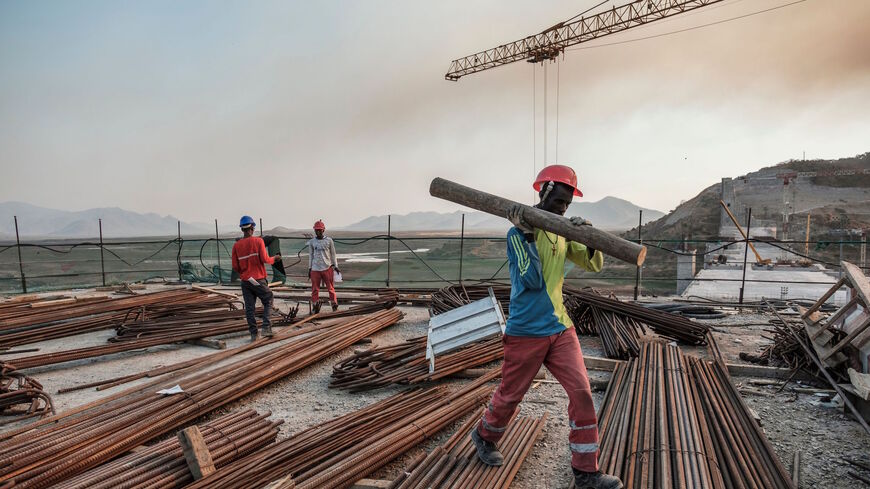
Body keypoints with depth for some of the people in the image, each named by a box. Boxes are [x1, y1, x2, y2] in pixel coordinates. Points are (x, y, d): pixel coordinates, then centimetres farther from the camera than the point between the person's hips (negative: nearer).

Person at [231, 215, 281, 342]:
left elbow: (235, 266, 4)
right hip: (259, 280, -3)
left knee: (249, 308, 8)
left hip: (245, 281, 4)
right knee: (268, 302, 11)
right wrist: (274, 258, 5)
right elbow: (265, 259, -14)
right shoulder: (258, 241, -8)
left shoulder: (236, 245, 3)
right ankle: (266, 327, -2)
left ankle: (253, 333, 10)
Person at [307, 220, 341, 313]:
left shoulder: (329, 240, 3)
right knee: (315, 289, 2)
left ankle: (334, 305, 9)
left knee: (331, 288, 1)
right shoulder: (312, 242, 8)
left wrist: (335, 266, 5)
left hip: (327, 268, -2)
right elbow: (310, 255, 14)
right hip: (315, 269, 2)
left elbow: (333, 254, 8)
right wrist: (309, 268, 11)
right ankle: (315, 306, 10)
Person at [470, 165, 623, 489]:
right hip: (526, 331, -5)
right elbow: (532, 280, -22)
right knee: (510, 395, 10)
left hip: (561, 328, 5)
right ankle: (484, 436, 39)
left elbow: (594, 265, 4)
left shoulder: (563, 233, 7)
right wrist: (529, 234, -26)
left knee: (582, 392, -2)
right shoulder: (518, 233, -12)